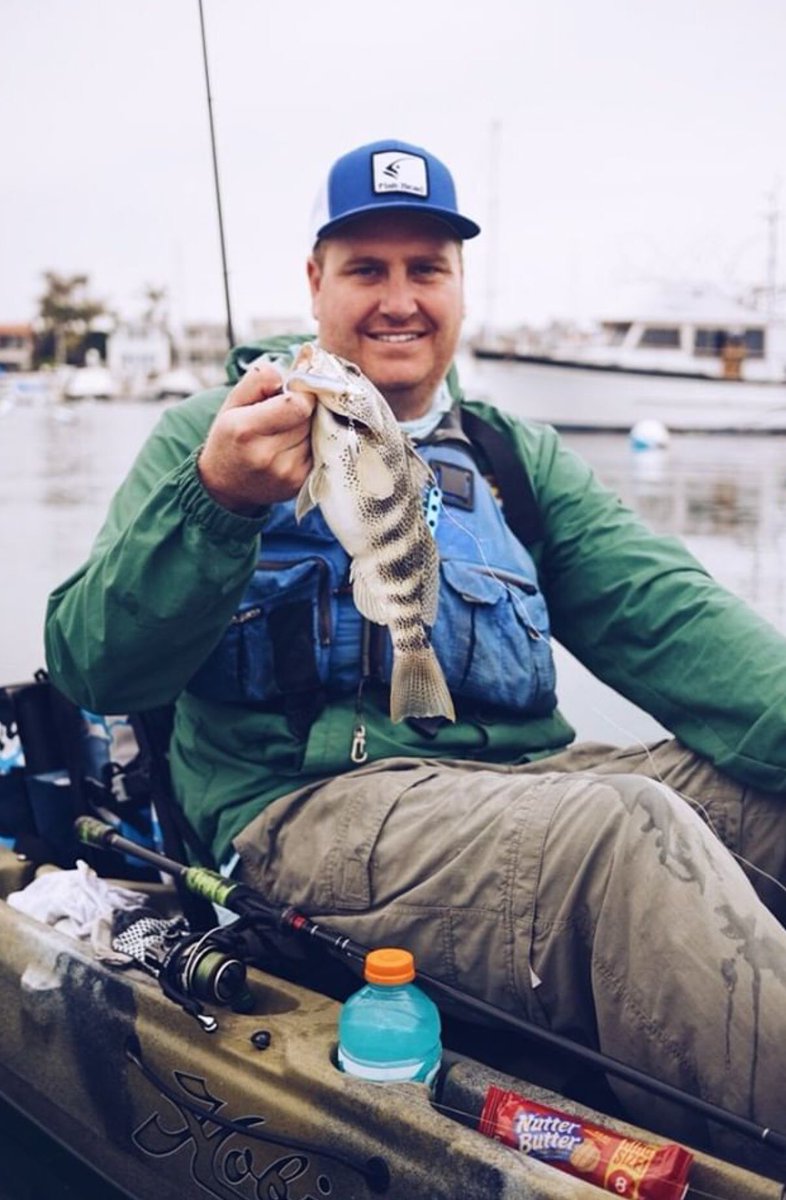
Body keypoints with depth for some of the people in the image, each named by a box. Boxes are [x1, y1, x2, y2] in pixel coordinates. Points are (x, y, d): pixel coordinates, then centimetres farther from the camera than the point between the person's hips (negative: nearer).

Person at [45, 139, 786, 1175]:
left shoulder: (517, 457, 21)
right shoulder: (215, 434, 9)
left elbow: (662, 611, 5)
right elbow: (90, 668, -2)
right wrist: (216, 503, -21)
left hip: (520, 782, 5)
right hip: (305, 807, -4)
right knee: (627, 830, -31)